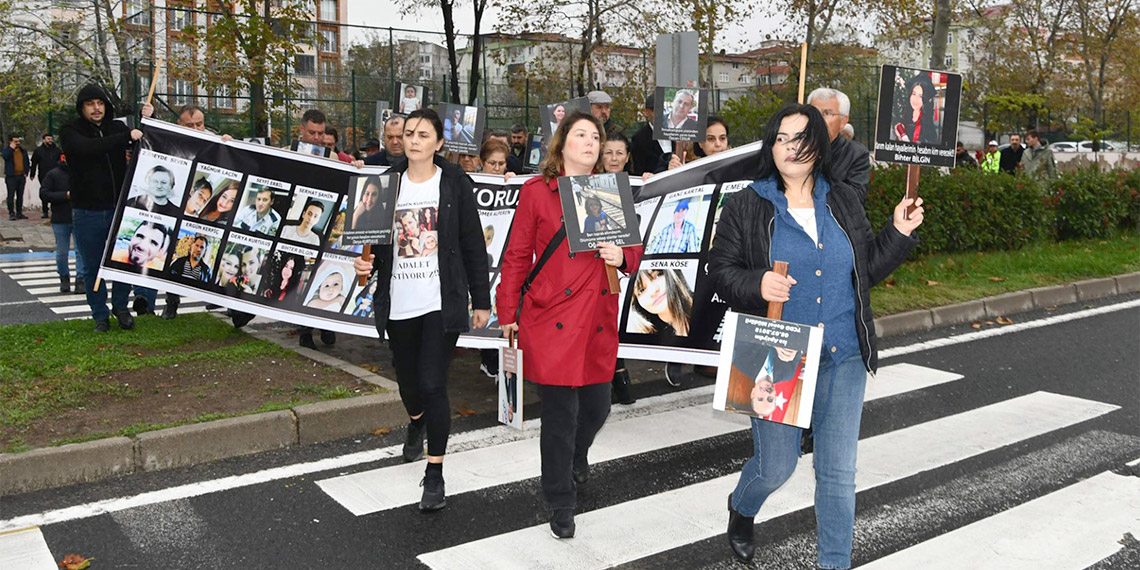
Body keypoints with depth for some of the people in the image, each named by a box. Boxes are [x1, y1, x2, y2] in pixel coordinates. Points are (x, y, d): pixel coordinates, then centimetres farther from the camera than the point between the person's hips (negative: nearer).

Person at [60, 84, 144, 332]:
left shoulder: (117, 128, 9)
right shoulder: (71, 132, -4)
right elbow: (89, 148, -25)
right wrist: (127, 135, -29)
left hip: (119, 208, 3)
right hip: (87, 212, -3)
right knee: (93, 267, 7)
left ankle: (120, 306, 27)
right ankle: (100, 315, 20)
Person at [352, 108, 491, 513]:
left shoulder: (454, 184, -2)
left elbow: (473, 246, 0)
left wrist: (481, 300, 0)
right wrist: (366, 262, -11)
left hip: (441, 303, -4)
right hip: (399, 304, 4)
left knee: (432, 384, -9)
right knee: (407, 380, 19)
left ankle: (435, 474, 4)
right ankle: (416, 423, 54)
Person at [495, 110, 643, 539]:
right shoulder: (536, 191, -2)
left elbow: (634, 248, 15)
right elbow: (517, 257, 1)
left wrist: (622, 256, -8)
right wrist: (508, 315, -1)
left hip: (599, 322, 4)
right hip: (551, 321, -4)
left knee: (597, 407, 14)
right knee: (561, 414, 1)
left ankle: (577, 457, 49)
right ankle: (561, 506, 20)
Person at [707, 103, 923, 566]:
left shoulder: (844, 201, 8)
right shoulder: (746, 206, -2)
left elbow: (867, 269, 14)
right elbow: (719, 270, -2)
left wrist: (899, 232, 1)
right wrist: (756, 284, -21)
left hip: (843, 357, 3)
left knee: (839, 472, 8)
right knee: (776, 466, 6)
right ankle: (741, 509, 42)